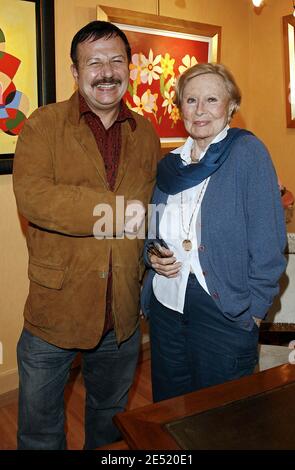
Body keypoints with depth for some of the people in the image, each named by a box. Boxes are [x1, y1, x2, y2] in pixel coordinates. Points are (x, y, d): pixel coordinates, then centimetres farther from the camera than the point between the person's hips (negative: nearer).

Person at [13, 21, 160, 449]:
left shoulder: (145, 133, 6)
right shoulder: (44, 125, -6)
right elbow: (31, 195, -23)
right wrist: (117, 208, -26)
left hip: (123, 315, 4)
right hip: (55, 307, -3)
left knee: (110, 422, 26)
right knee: (41, 431, 18)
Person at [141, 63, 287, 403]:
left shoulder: (247, 152, -8)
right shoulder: (170, 164, 8)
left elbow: (268, 242, -11)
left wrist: (253, 312, -12)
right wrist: (153, 255, -1)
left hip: (224, 312, -5)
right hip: (165, 305, 5)